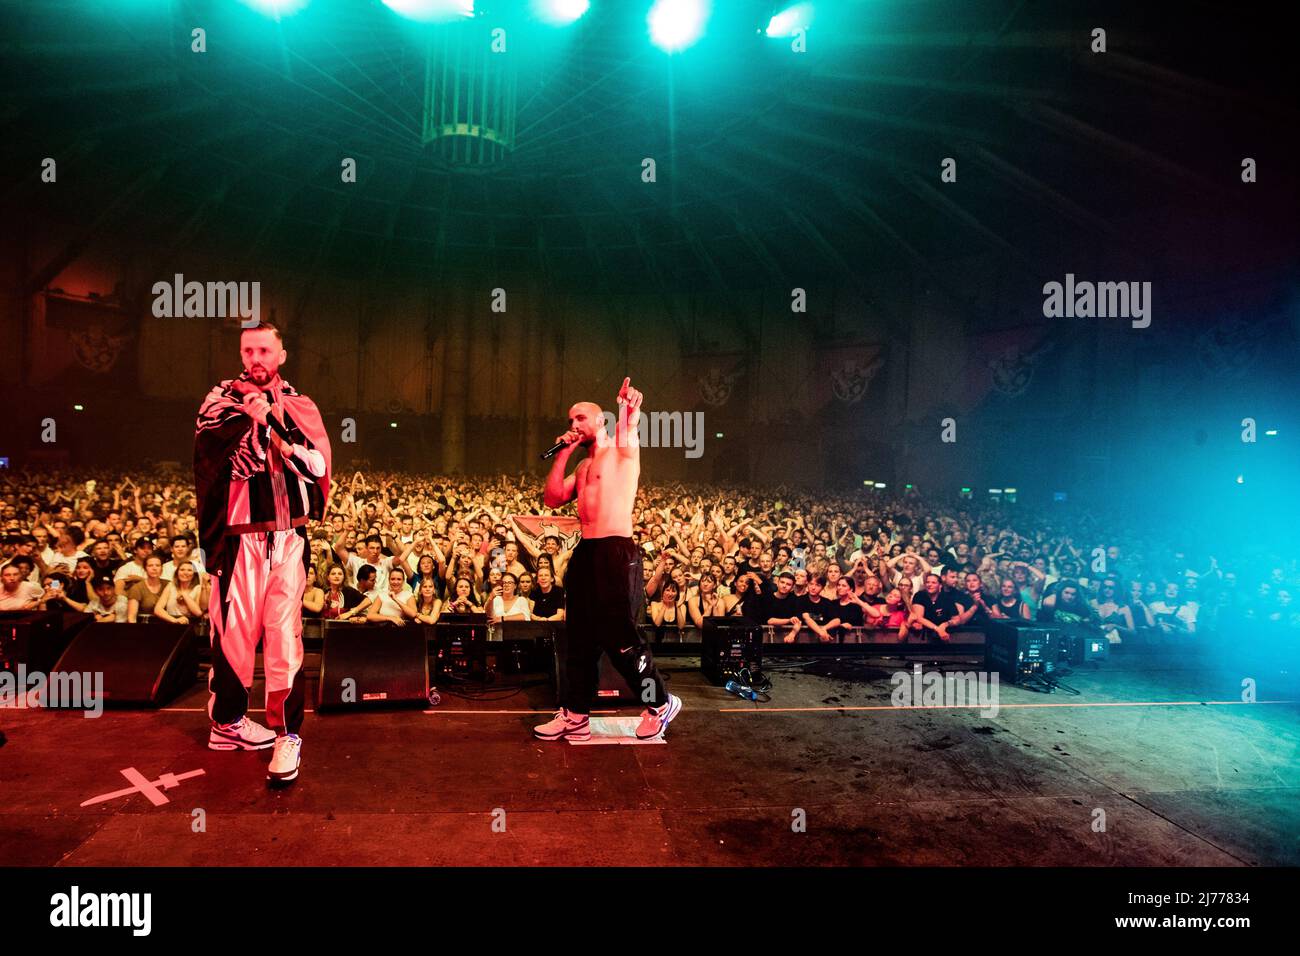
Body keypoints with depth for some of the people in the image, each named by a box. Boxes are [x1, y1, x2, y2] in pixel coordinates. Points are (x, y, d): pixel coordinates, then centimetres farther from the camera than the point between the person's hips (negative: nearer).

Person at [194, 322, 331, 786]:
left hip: (288, 537, 1)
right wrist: (251, 417, -17)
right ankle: (227, 721, 23)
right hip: (238, 536, -1)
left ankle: (287, 734, 0)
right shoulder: (222, 400, 5)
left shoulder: (299, 407, 10)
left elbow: (318, 466, -1)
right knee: (235, 627, 5)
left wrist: (271, 423, -10)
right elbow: (208, 456, -11)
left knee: (284, 631, -2)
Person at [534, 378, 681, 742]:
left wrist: (629, 407, -45)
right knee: (580, 637, 11)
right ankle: (574, 714, 20)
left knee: (620, 637, -5)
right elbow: (552, 498, 13)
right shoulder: (583, 467, 22)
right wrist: (564, 453, 9)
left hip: (616, 552, -8)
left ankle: (660, 704, 13)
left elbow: (630, 426, -23)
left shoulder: (622, 450, 0)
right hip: (585, 553, 8)